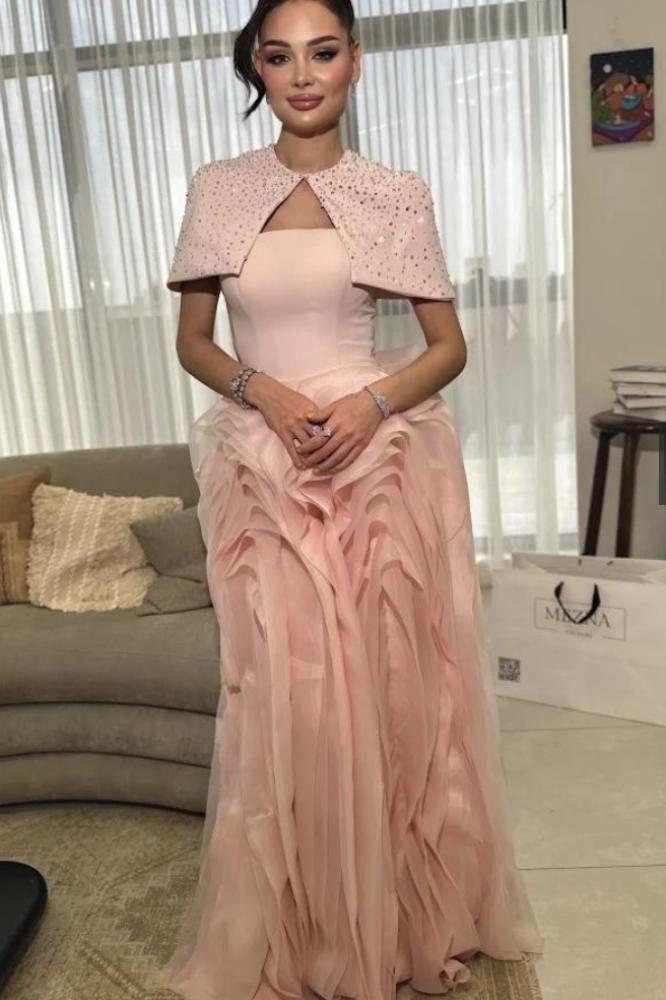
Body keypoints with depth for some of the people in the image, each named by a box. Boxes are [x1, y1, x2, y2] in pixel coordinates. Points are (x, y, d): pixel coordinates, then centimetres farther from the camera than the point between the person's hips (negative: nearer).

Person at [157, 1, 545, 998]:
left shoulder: (398, 194, 3)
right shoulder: (217, 190, 7)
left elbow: (449, 347, 5)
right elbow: (193, 342, 9)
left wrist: (370, 403, -13)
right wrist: (261, 390, -11)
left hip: (383, 461, 0)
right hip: (264, 473, 1)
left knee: (396, 684, 6)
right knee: (287, 699, 4)